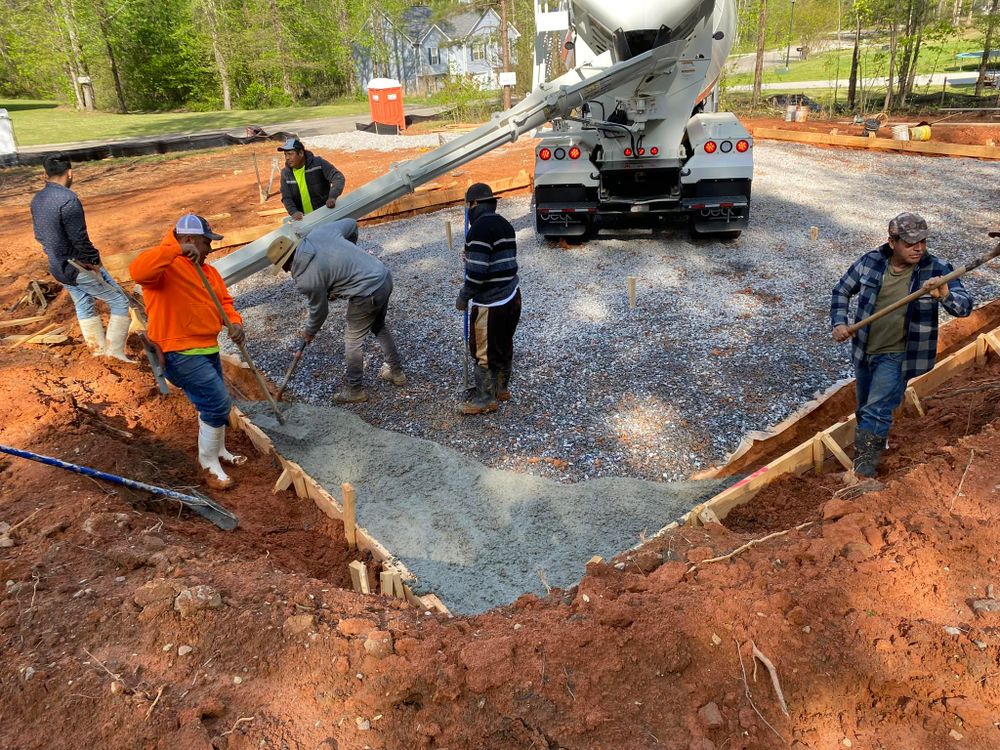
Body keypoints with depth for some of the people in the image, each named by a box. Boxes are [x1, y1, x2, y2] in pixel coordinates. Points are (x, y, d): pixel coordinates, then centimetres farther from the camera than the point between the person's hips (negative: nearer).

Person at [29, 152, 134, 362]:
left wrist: (56, 254, 18)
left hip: (57, 267, 9)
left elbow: (40, 235, 12)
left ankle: (97, 349, 33)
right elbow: (80, 240, -24)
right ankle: (115, 350, 2)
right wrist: (95, 261, -10)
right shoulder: (68, 199, -24)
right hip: (80, 267, -9)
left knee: (84, 306, 24)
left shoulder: (37, 200, 4)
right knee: (120, 302, 3)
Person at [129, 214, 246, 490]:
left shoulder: (207, 270, 14)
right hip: (181, 354, -9)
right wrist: (176, 248, -37)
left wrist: (235, 322, -6)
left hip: (207, 349, 9)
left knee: (215, 405, 20)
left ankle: (218, 450, 41)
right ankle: (209, 462, 8)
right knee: (218, 404, -9)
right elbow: (138, 271, -35)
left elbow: (224, 299, 14)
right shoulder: (167, 266, -15)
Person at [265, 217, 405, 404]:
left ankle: (354, 390, 28)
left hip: (367, 295, -8)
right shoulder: (320, 231, 1)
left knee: (352, 341, 12)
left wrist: (309, 332, 23)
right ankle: (396, 371, 44)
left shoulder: (305, 279, -13)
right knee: (379, 327, 29)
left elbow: (319, 310, 2)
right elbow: (351, 224, 16)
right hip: (384, 276, 8)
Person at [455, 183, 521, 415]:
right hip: (512, 296, 9)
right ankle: (501, 388, 35)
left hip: (490, 303, -9)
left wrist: (463, 296, -11)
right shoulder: (504, 224, 10)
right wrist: (471, 256, 18)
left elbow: (477, 271, -23)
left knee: (484, 351, 4)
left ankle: (486, 398, 15)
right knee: (504, 345, 20)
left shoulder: (481, 227, -18)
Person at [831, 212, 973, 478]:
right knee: (865, 410, 20)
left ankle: (862, 474, 2)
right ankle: (873, 450, 45)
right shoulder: (870, 262, -7)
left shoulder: (937, 270, -15)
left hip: (897, 356, -4)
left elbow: (965, 307, -22)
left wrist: (946, 295, -44)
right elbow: (842, 291, 6)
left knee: (876, 413, -10)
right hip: (864, 351, 4)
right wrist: (839, 323, -8)